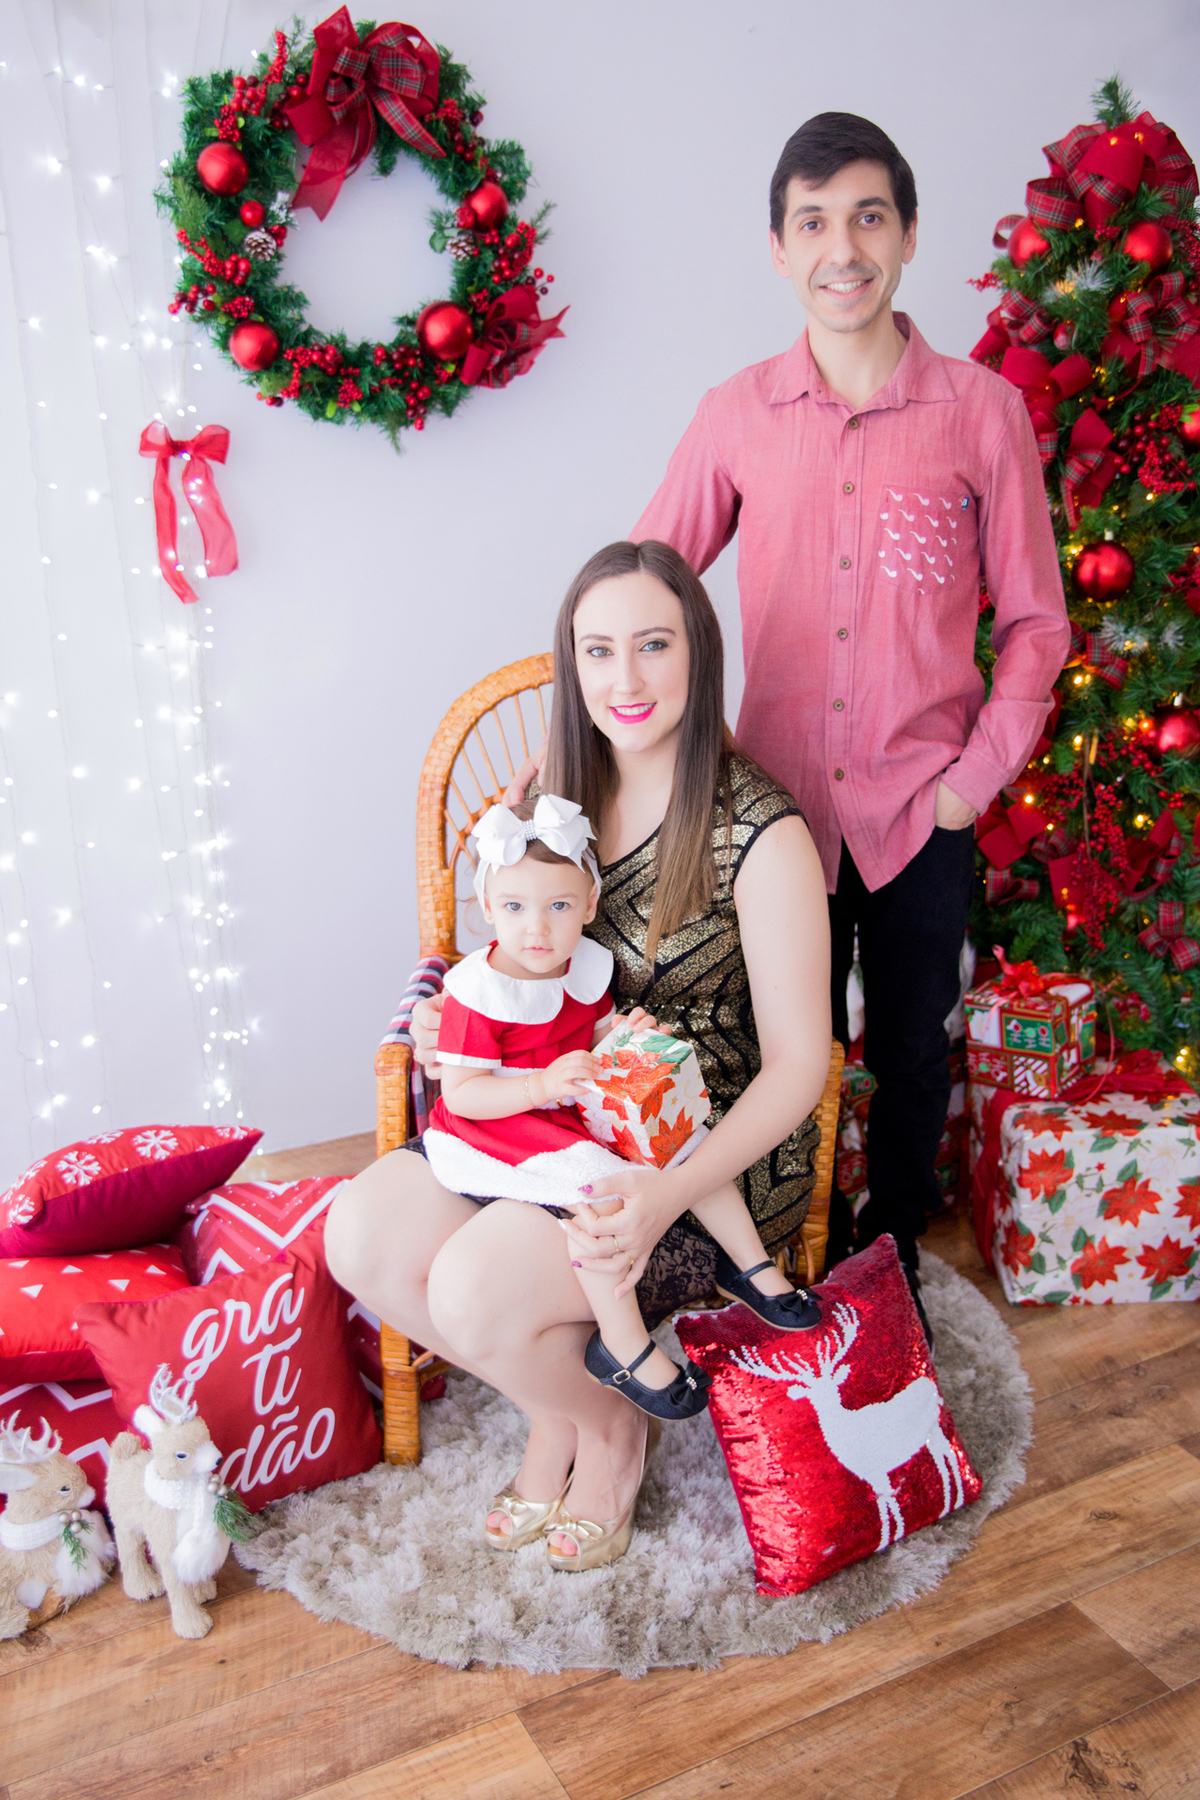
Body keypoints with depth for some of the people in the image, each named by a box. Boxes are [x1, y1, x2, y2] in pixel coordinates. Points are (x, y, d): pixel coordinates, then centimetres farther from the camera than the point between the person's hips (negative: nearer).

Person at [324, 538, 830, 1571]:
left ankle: (609, 1428, 11)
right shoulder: (557, 795, 3)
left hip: (715, 1150, -6)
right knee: (363, 1234, -14)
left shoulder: (760, 833, -18)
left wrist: (666, 1194, -28)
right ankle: (556, 1413, 12)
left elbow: (797, 1064, -16)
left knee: (474, 1289, -25)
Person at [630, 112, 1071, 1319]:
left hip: (922, 808, 0)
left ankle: (893, 1251, 42)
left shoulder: (984, 412, -5)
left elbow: (1035, 618, 1)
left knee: (911, 1052, 16)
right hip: (780, 797, 1)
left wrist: (980, 771, -6)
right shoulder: (736, 416, -1)